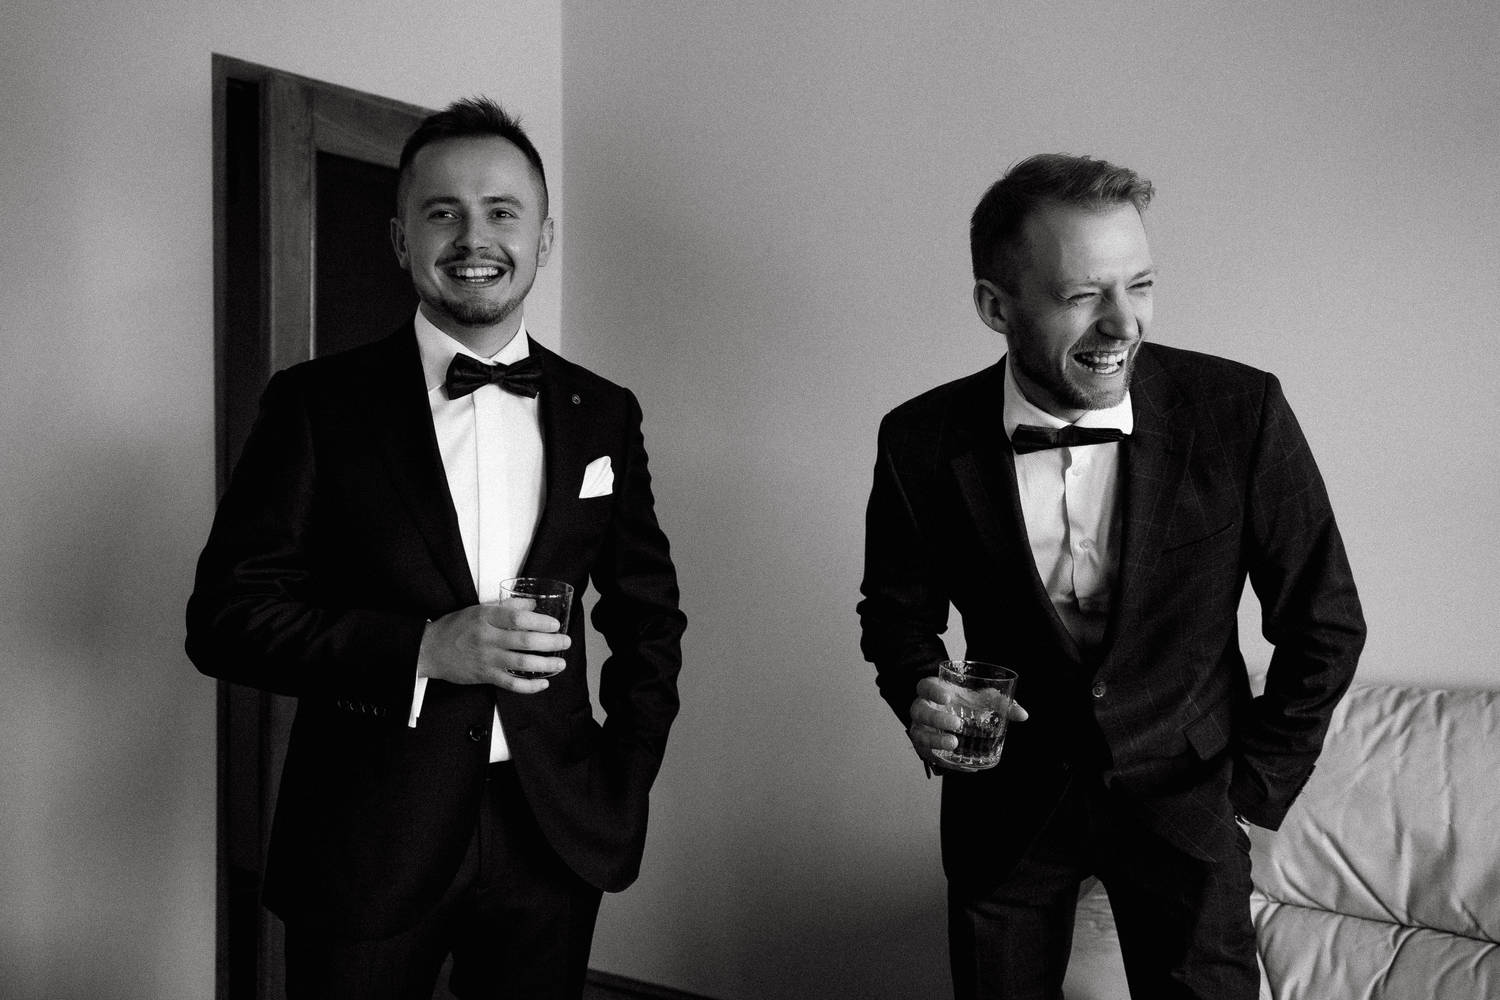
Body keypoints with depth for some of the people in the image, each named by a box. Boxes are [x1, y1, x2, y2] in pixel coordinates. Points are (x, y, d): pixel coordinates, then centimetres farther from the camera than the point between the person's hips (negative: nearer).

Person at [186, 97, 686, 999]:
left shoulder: (604, 413, 5)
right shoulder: (318, 404, -3)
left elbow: (648, 614, 14)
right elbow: (227, 615, -6)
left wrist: (624, 787, 4)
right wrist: (423, 649, -18)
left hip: (553, 844, 3)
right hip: (365, 847, -2)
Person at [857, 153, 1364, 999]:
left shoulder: (1241, 413, -18)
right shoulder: (924, 440, -15)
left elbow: (1324, 624, -5)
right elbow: (898, 608, 3)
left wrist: (1258, 783, -2)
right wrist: (921, 693, -16)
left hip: (1184, 789, 0)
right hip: (1010, 795, 1)